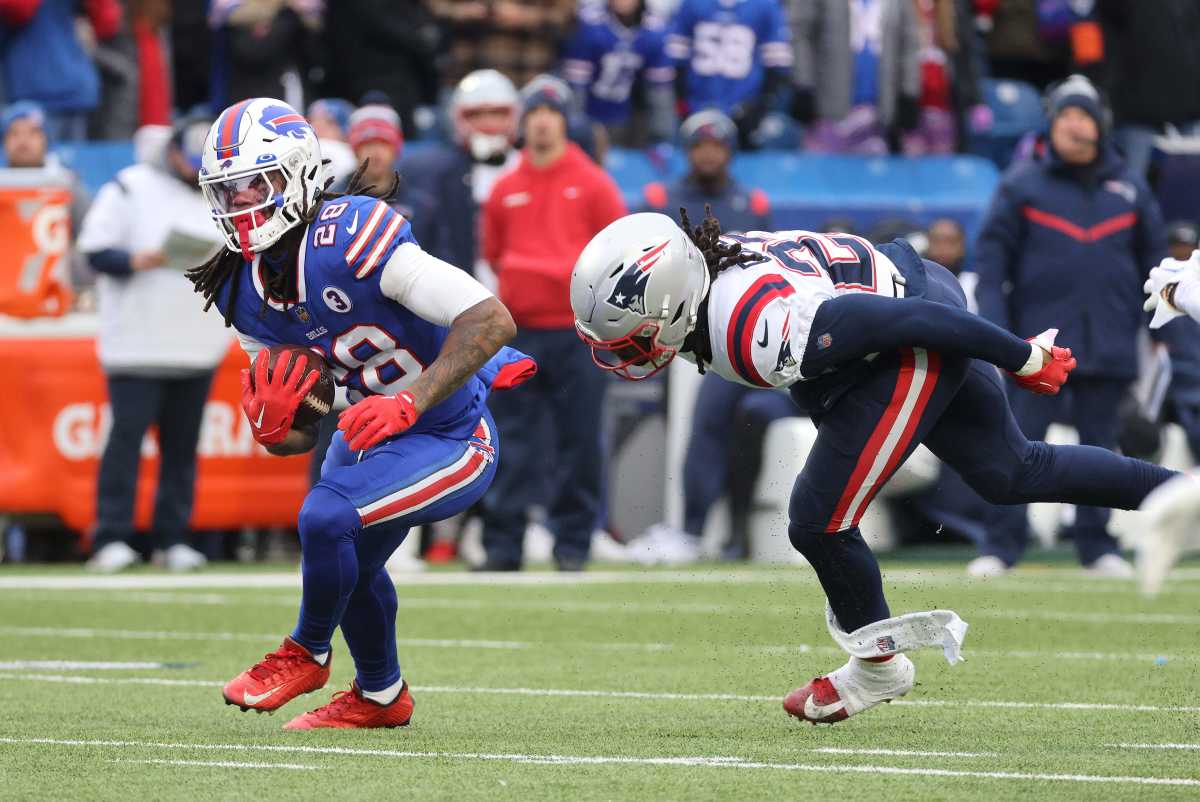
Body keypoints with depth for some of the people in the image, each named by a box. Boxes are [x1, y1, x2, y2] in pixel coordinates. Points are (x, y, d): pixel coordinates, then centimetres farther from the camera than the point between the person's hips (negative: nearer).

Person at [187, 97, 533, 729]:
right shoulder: (242, 292, -4)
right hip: (376, 428, 9)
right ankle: (380, 697, 51)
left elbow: (492, 320, -33)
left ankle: (307, 652, 4)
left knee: (327, 517, -25)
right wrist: (273, 427, -22)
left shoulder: (352, 237, -29)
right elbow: (296, 439, 2)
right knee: (349, 566, 22)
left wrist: (410, 403, -38)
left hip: (453, 435, -9)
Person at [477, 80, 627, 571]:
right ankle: (503, 544, 1)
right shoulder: (505, 190, 11)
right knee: (514, 441, 0)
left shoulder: (592, 184, 4)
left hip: (577, 329, -2)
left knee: (578, 441, -2)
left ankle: (572, 543, 3)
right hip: (518, 331, 2)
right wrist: (514, 288, 10)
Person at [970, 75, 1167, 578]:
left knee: (1100, 444, 7)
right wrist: (996, 329, -9)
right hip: (1040, 345, -2)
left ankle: (1097, 543, 14)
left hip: (1110, 346, 2)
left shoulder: (1129, 189, 10)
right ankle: (1002, 544, -2)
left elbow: (1154, 259, 16)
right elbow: (990, 257, 0)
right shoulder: (1022, 186, 2)